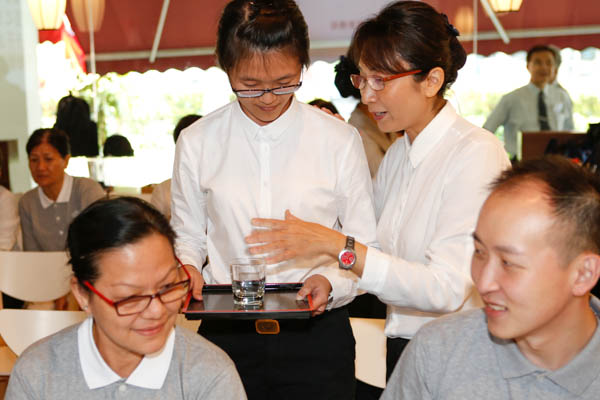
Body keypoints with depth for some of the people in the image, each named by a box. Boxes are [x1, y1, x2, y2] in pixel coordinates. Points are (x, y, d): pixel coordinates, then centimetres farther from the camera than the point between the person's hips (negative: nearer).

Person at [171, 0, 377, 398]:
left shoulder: (340, 140, -4)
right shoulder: (197, 143, 0)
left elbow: (365, 246, 1)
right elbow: (187, 238, 10)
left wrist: (332, 283, -17)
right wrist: (186, 273, -11)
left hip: (316, 333, -1)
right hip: (226, 332, 1)